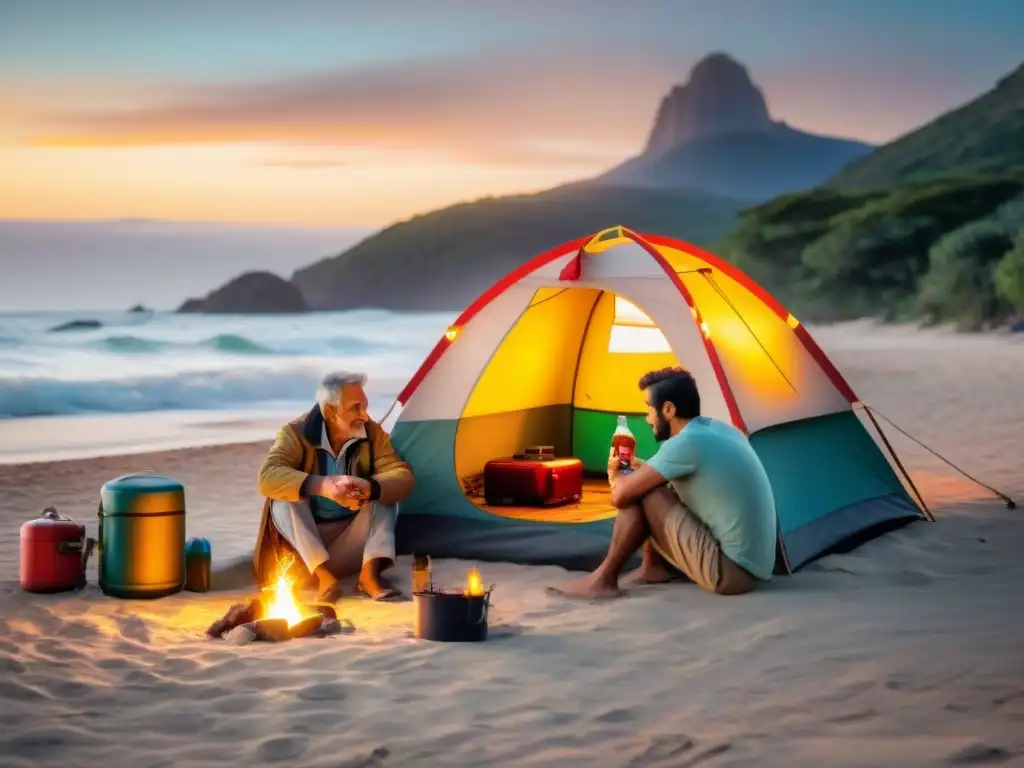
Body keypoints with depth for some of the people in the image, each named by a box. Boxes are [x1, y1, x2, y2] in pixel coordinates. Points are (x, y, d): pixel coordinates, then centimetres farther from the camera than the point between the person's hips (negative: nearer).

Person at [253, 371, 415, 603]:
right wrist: (322, 486, -43)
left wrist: (370, 488, -38)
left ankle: (370, 573, -32)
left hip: (350, 540, 2)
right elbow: (268, 477, -30)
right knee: (285, 498, -28)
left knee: (382, 491, -19)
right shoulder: (296, 433, -15)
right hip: (304, 548, -2)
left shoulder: (372, 433, -6)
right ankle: (324, 575, -37)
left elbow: (402, 477, -16)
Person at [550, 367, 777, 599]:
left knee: (642, 494, -7)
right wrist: (642, 468, 23)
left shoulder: (685, 443, -15)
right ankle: (653, 568, 26)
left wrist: (616, 474, 11)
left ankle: (604, 578, 4)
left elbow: (620, 496, -12)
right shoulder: (724, 430, 12)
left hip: (729, 572, -9)